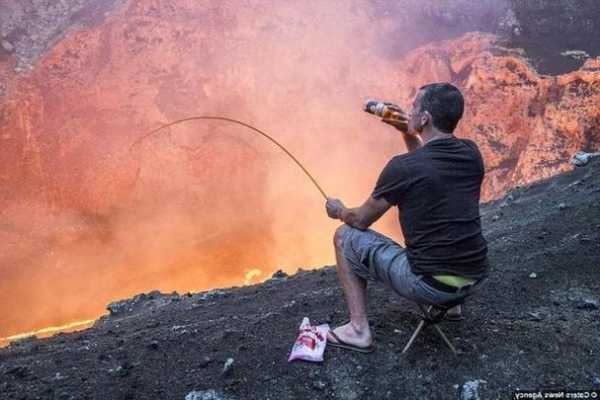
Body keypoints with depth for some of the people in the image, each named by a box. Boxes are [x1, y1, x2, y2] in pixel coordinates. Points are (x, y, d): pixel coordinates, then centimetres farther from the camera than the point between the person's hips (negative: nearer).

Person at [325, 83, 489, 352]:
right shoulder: (471, 153, 1)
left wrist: (339, 211, 19)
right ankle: (449, 301, 35)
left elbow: (361, 220, -3)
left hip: (430, 284, -7)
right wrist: (407, 134, 12)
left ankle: (359, 330, 9)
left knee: (345, 237, 7)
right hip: (475, 276, 7)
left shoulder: (403, 167, -16)